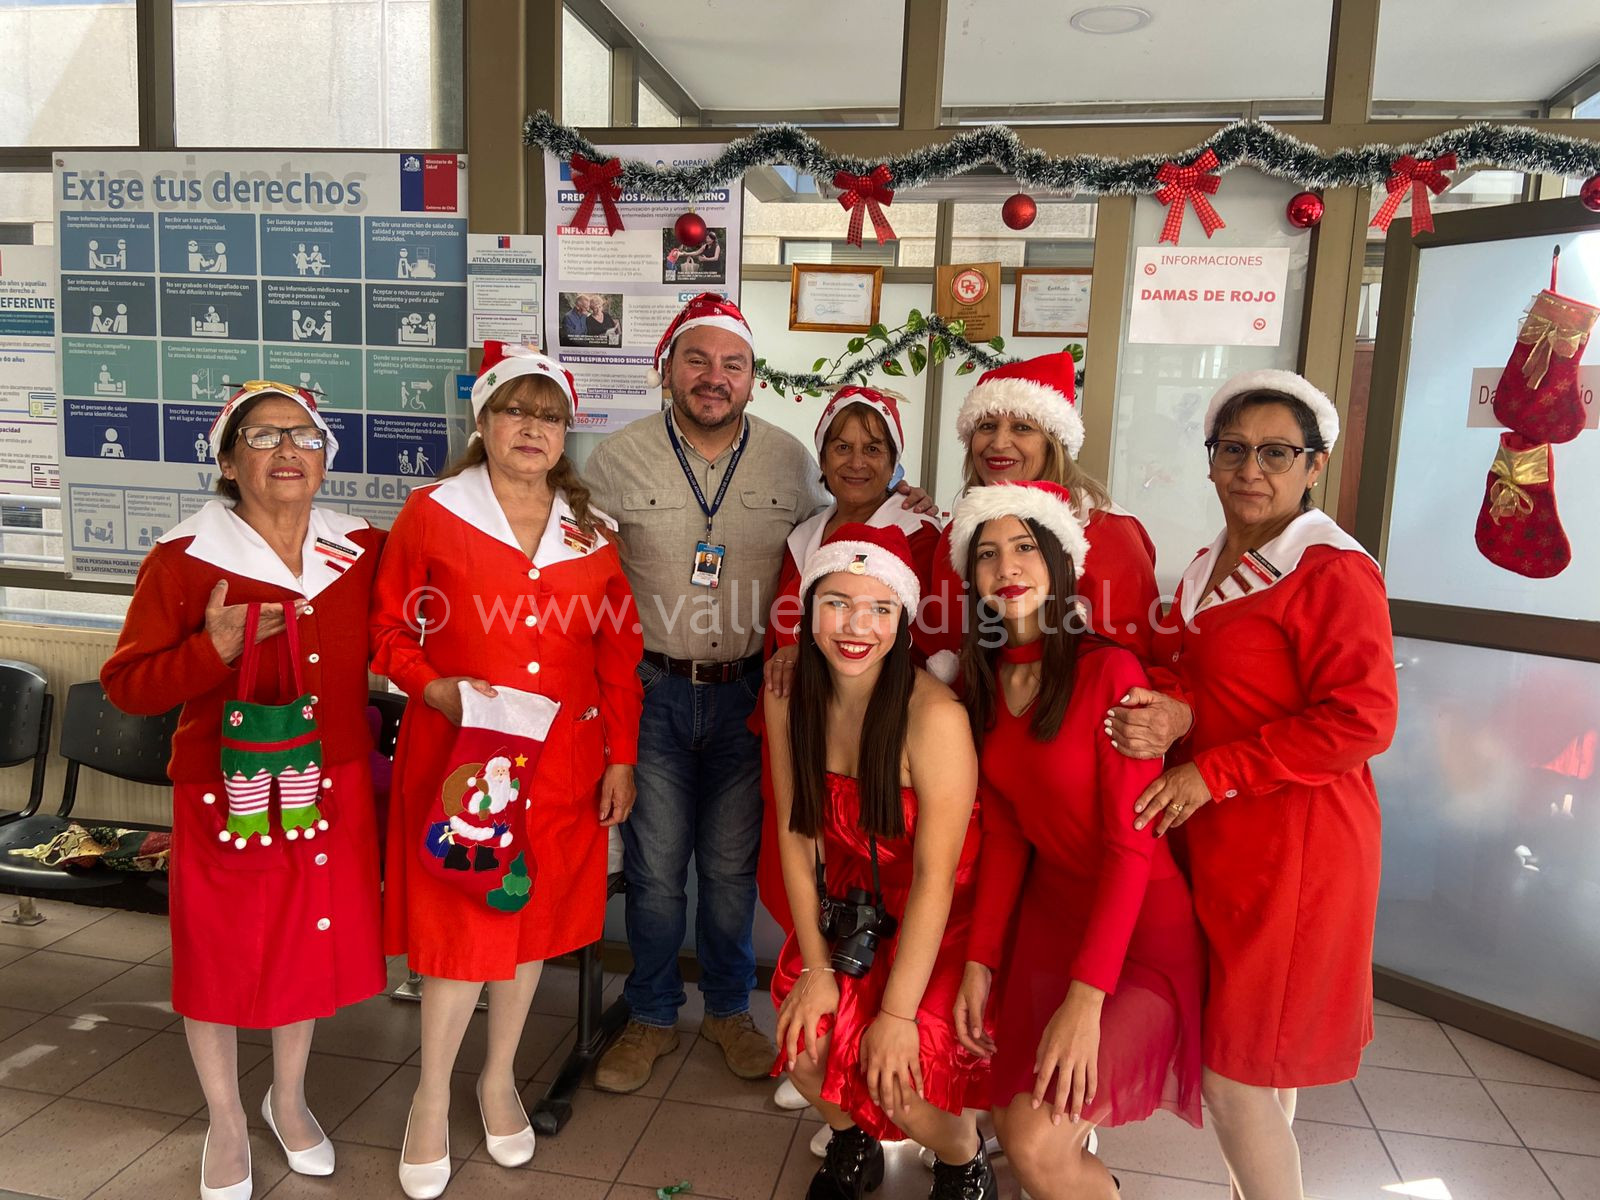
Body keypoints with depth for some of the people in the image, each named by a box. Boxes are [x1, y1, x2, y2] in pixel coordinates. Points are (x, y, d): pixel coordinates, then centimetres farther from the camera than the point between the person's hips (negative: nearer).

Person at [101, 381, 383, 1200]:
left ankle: (288, 1098, 43)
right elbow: (125, 684, -8)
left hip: (331, 791, 3)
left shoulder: (365, 552, -1)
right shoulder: (183, 559, -10)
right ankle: (225, 1120, 38)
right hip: (226, 795, -3)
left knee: (312, 944, 17)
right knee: (219, 954, 12)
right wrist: (212, 651, -24)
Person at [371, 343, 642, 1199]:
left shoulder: (591, 529, 5)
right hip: (458, 753, -3)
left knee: (534, 913, 13)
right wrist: (436, 690, -16)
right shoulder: (431, 513, -4)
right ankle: (432, 1097, 26)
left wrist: (620, 757, 6)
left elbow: (618, 654, 7)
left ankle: (499, 1077, 36)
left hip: (562, 759, 3)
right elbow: (389, 630, 2)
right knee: (458, 921, 2)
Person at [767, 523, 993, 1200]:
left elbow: (935, 875, -23)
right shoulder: (788, 701, -9)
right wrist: (815, 967, -7)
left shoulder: (934, 714, -26)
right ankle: (851, 1145, 24)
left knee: (898, 1077, -18)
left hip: (942, 920, -4)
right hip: (848, 909, 4)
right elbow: (796, 835, -4)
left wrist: (897, 1012, -20)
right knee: (807, 1046, -13)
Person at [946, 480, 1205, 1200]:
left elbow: (1130, 843, -19)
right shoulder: (986, 683, 3)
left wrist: (1085, 998, -22)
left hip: (1143, 933, -6)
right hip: (1046, 913, 6)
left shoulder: (1109, 671, -17)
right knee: (1009, 1121, 8)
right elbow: (1004, 835, 5)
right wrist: (980, 960, -3)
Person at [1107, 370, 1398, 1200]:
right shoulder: (1209, 568, 12)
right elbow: (1177, 669, 9)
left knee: (1236, 1077, 1)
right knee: (1251, 1069, 19)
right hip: (1211, 838, 7)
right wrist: (1167, 711, -15)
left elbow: (1359, 722, -19)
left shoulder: (1333, 572, -13)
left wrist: (1212, 773, -18)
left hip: (1289, 847, -7)